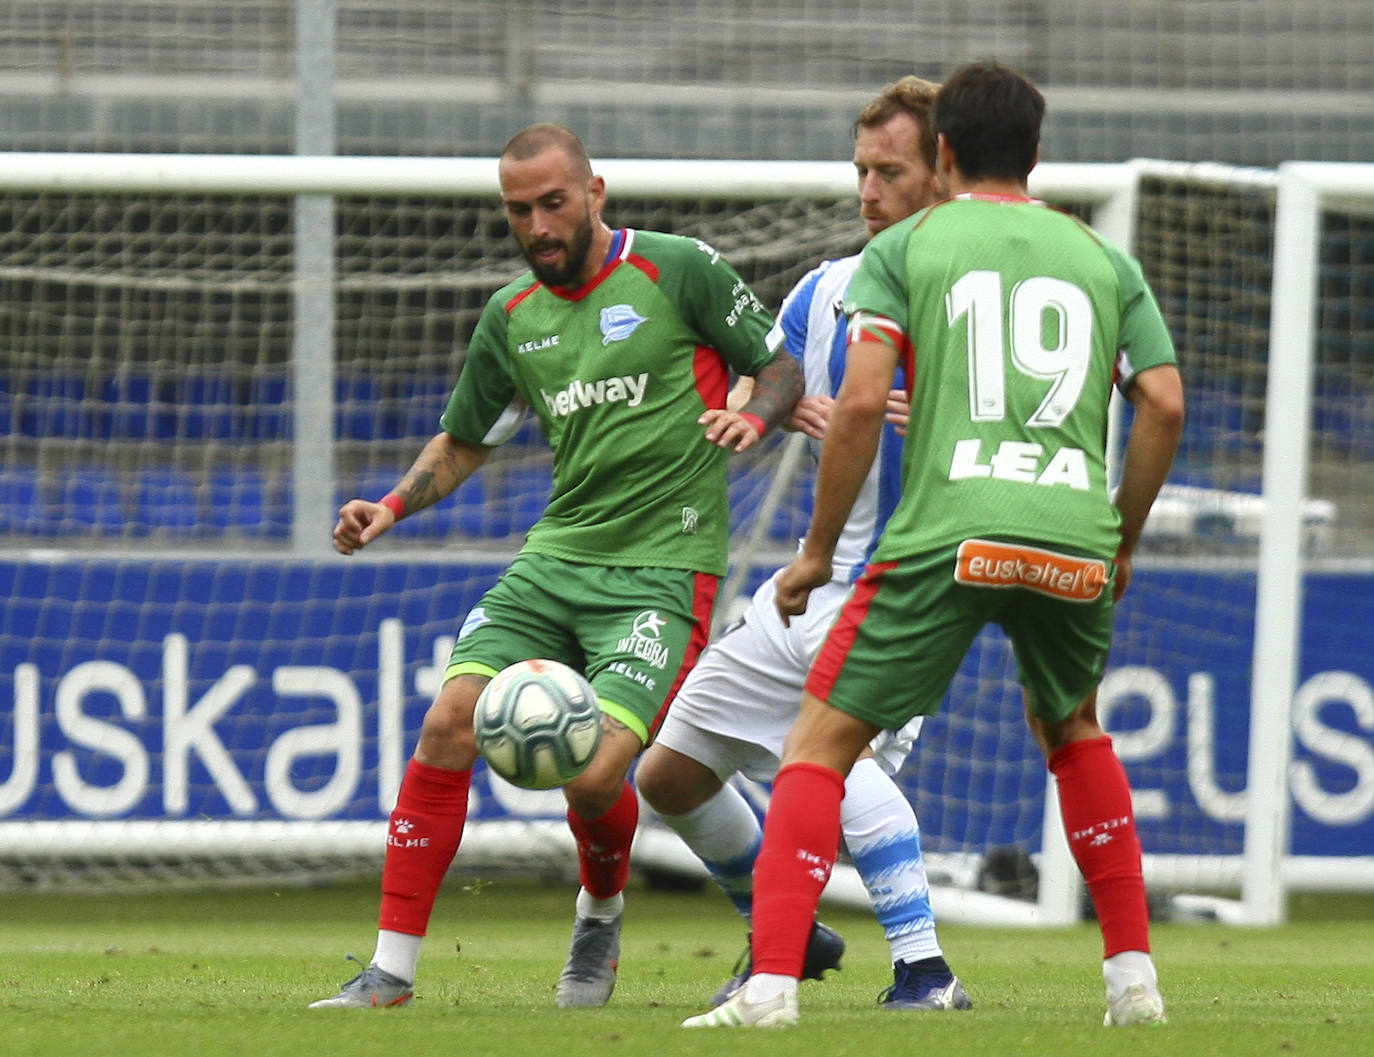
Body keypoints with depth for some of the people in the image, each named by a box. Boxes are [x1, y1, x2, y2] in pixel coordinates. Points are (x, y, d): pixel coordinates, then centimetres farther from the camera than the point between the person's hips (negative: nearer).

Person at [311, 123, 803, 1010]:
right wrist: (393, 506, 7)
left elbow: (783, 370, 4)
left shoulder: (679, 270, -3)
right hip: (556, 559, 5)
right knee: (450, 723, -14)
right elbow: (464, 441, 24)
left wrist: (754, 417, -18)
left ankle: (602, 918, 16)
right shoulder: (513, 315, 12)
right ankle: (392, 967, -8)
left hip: (664, 570, -5)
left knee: (594, 774, -20)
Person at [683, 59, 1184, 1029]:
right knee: (1073, 730, 30)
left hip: (948, 538, -4)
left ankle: (772, 985, -11)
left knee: (819, 745, 4)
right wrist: (1121, 547, 21)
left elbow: (860, 402, -1)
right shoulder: (1103, 259, 19)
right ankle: (1135, 977, 24)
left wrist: (819, 551, 8)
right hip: (1074, 540, 4)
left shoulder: (906, 246, 11)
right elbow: (1165, 406, 10)